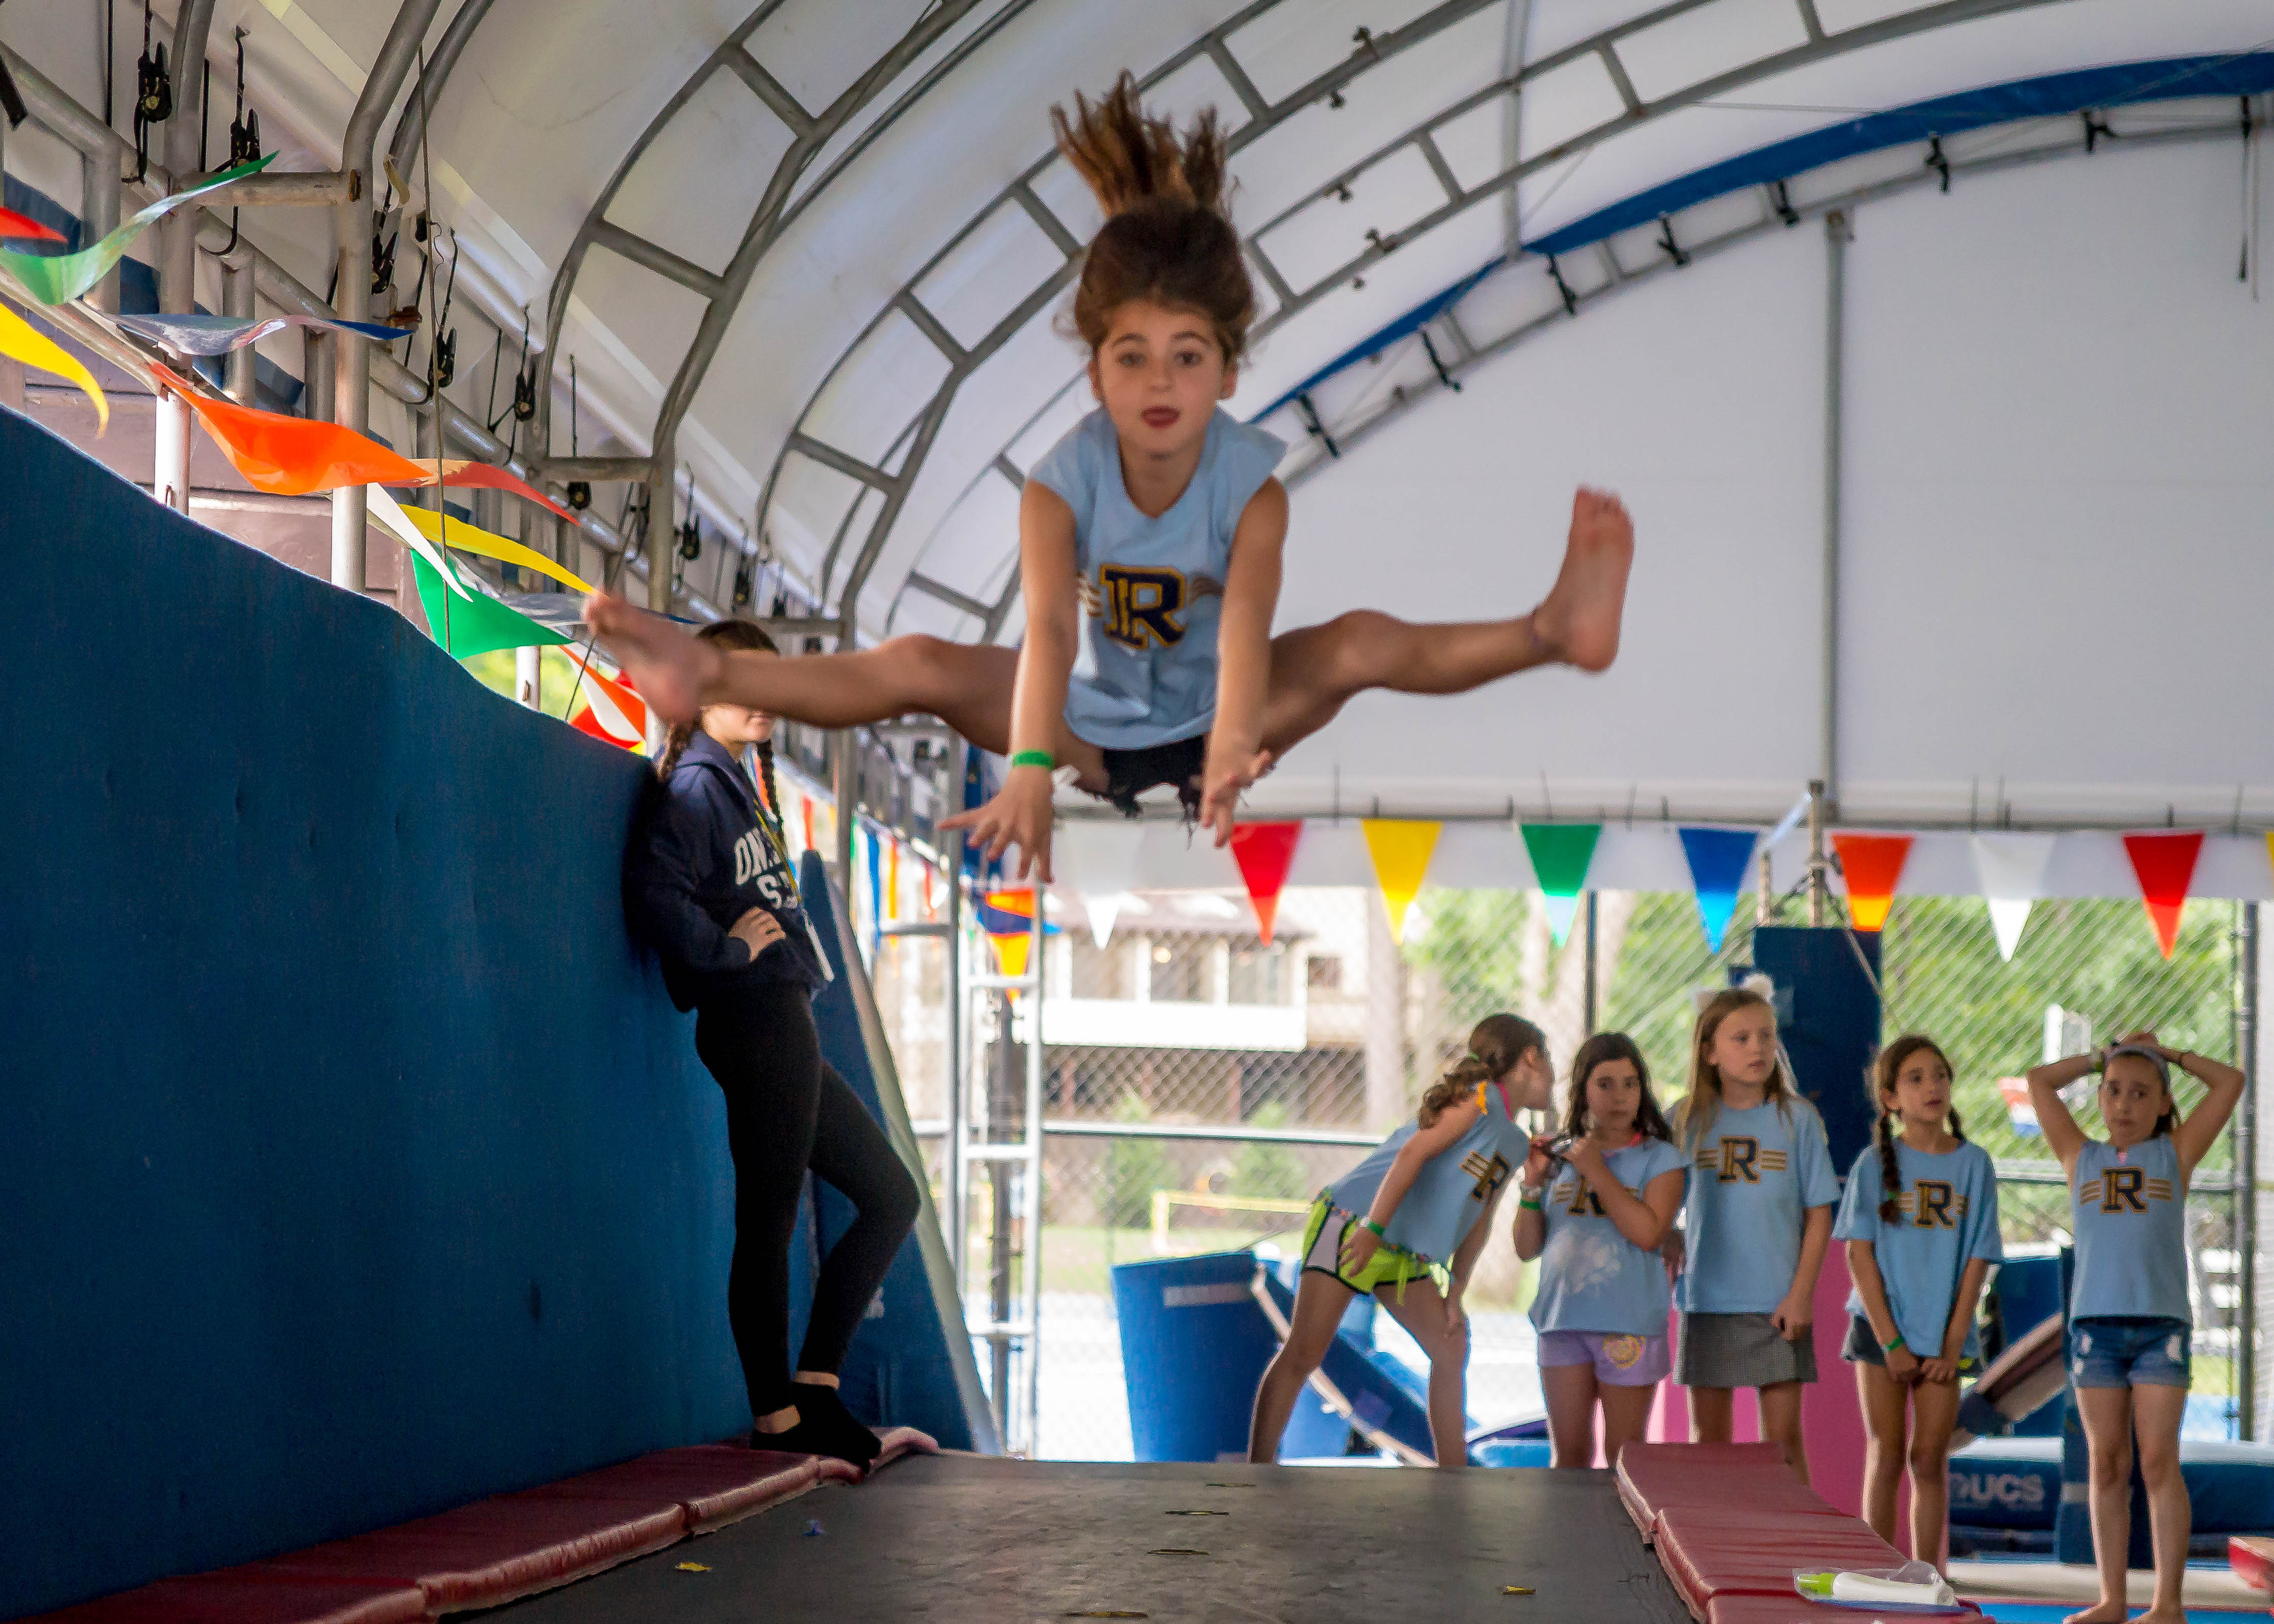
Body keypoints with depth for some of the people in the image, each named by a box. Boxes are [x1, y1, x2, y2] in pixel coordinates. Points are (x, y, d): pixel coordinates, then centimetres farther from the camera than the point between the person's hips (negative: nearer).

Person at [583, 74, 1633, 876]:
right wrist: (1028, 766, -55)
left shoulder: (1250, 482, -22)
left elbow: (1245, 625, -40)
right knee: (920, 666, -21)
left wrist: (1233, 752, -59)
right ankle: (710, 677, -22)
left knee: (1362, 645, -25)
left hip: (1211, 724, 0)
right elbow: (1049, 624, -38)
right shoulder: (1062, 482, -22)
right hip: (1092, 727, 0)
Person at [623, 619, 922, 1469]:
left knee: (890, 1195, 13)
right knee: (768, 1219, -6)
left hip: (783, 1024, 11)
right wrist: (725, 947, -18)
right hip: (757, 1022, -11)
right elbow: (652, 890, -24)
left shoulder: (737, 784, 21)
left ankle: (815, 1383, 12)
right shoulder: (695, 785, -10)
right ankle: (777, 1415, -1)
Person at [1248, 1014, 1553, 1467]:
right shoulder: (1480, 1099, -11)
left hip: (1404, 1256, 10)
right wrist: (1374, 1229, -25)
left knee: (1451, 1348, 11)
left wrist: (1455, 1291, 12)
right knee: (1304, 1352, -10)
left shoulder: (1517, 1145, 17)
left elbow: (1479, 1220, 19)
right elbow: (1413, 1152, -19)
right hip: (1352, 1225, -10)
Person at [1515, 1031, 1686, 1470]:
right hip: (1562, 1319, 3)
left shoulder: (1659, 1158, -1)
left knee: (1624, 1457, 3)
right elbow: (1528, 1248, 10)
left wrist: (1596, 1170, -13)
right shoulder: (1561, 1158, 10)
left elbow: (1648, 1232, -17)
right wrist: (1532, 1183, -4)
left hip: (1629, 1324, -3)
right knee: (1569, 1454, 8)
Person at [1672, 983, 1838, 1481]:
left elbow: (1819, 1215, 0)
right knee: (1709, 1439, 8)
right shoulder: (1691, 1121, 3)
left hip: (1777, 1306, -2)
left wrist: (1801, 1294, -7)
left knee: (1784, 1438, 0)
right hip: (1707, 1303, 2)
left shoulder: (1797, 1118, -1)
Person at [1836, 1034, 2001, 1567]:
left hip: (1943, 1335, 1)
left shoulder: (1974, 1163, 2)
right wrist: (1890, 1340, -10)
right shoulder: (1876, 1163, -1)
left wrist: (1953, 1344, -5)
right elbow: (1859, 1253, -3)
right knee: (1886, 1458, 1)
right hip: (1882, 1328, -1)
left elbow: (1977, 1259, 1)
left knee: (1930, 1461, 2)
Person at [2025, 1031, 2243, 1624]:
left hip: (2161, 1324, -2)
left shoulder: (2175, 1154, 11)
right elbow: (2040, 1082, 16)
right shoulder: (2081, 1158, 16)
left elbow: (2231, 1083, 9)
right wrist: (2105, 1056, 22)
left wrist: (2170, 1054, 19)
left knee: (2158, 1462, -7)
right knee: (2108, 1464, 3)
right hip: (2095, 1323, 2)